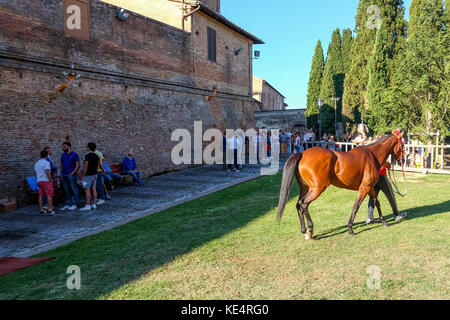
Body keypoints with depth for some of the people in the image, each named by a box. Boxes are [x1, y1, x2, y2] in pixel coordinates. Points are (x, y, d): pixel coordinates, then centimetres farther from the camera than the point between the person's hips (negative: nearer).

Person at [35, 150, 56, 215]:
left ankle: (41, 210, 10)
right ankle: (50, 210, -11)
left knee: (41, 196, 8)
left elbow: (36, 173, 16)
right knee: (50, 195, -6)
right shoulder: (46, 162, -9)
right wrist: (50, 180, -11)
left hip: (39, 181, 8)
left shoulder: (36, 163, 15)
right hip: (46, 181, -8)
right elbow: (47, 172, -18)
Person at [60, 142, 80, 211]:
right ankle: (67, 204, 16)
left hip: (71, 175, -6)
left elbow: (78, 165, -7)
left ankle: (74, 205, -1)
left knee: (74, 189, -4)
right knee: (66, 190, 9)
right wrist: (61, 174, 10)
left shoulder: (74, 154, -3)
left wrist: (73, 172, -15)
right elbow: (61, 165, 19)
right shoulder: (63, 155, 15)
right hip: (64, 175, 7)